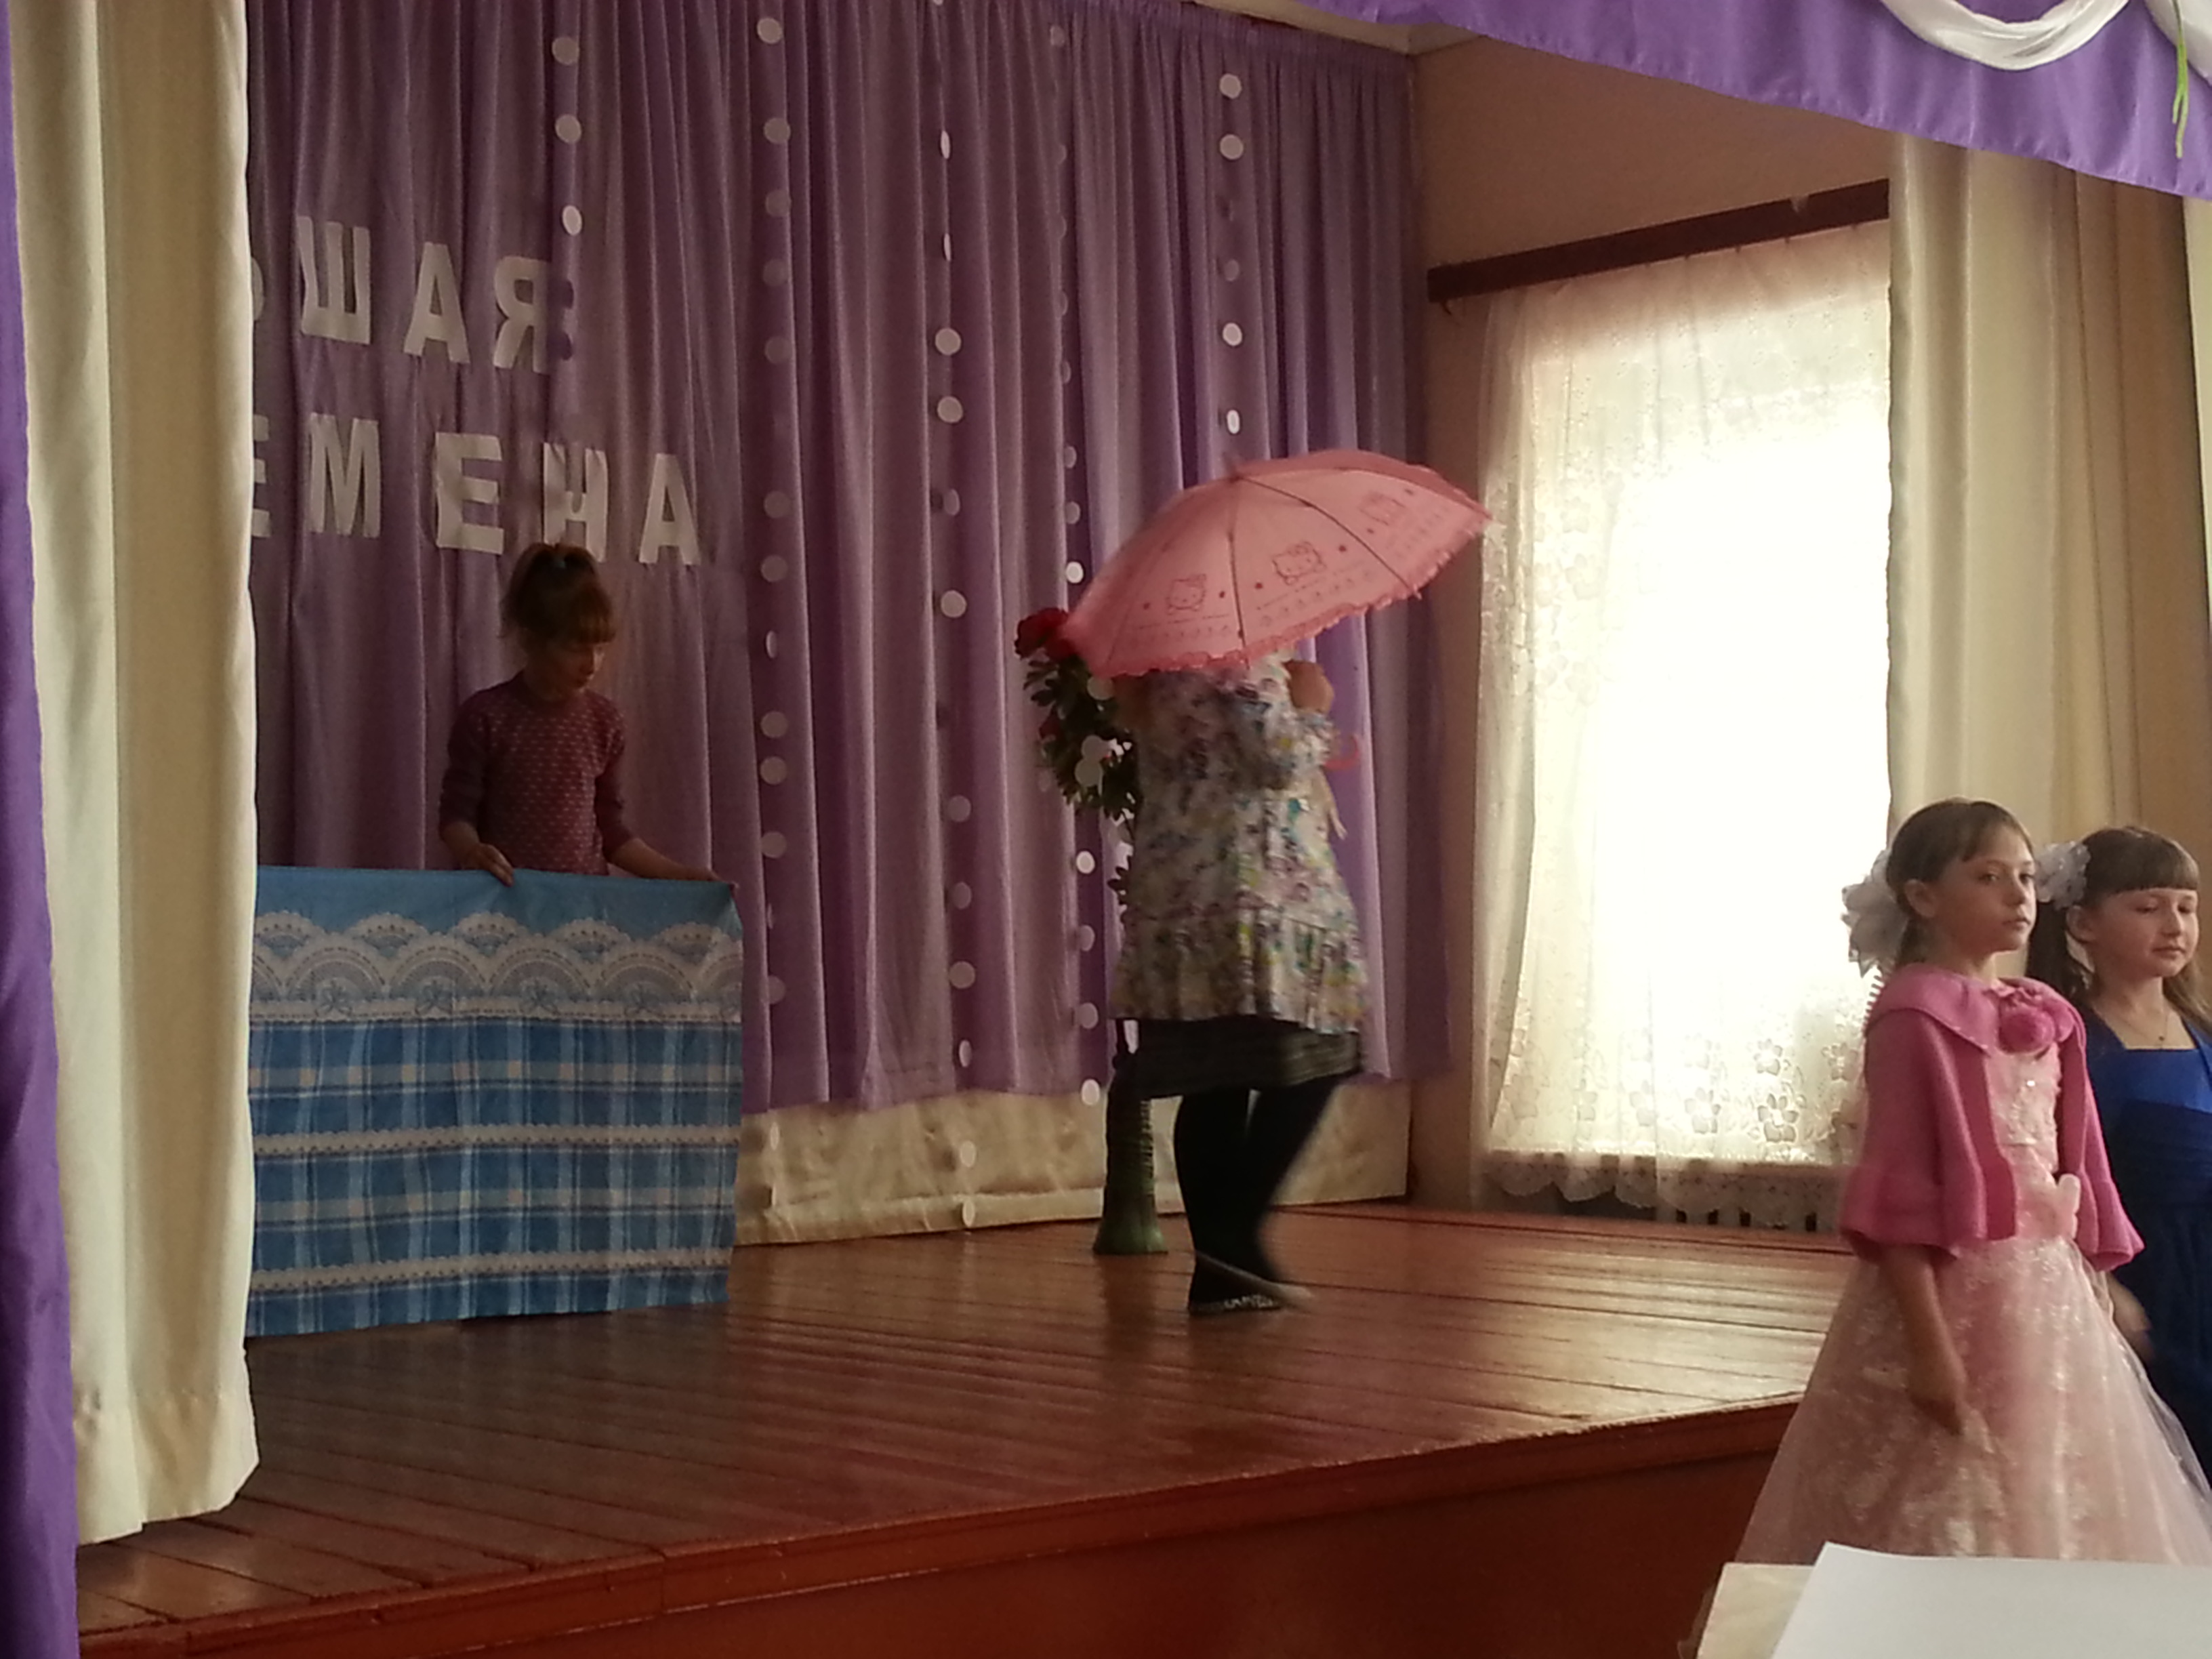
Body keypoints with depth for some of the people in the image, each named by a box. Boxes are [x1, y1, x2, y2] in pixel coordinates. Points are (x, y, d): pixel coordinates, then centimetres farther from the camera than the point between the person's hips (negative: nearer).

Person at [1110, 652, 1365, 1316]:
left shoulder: (1155, 681, 16)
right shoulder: (1243, 663, -10)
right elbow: (1280, 759, -16)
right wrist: (1310, 708, 3)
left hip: (1174, 900, 8)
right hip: (1260, 894, -8)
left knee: (1213, 1085, 6)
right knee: (1310, 1061, -1)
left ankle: (1217, 1271, 5)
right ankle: (1236, 1230, -10)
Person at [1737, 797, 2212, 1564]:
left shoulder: (2047, 1018, 11)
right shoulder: (1913, 1014, -10)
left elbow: (2074, 1178, 14)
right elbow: (1897, 1190, -15)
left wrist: (2097, 1303, 12)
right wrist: (1928, 1343, -19)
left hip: (2050, 1298, 7)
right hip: (1954, 1291, -7)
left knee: (2054, 1510, 12)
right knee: (1947, 1528, 0)